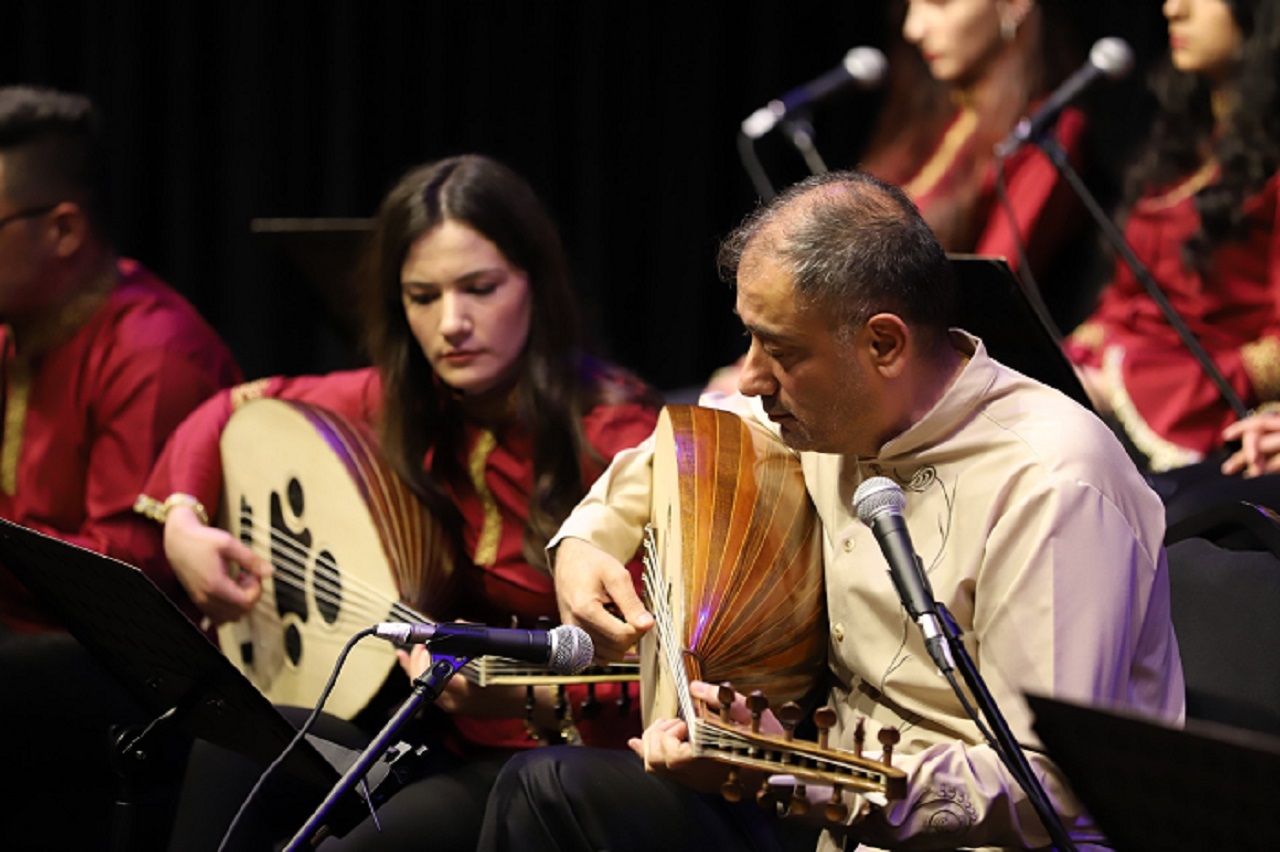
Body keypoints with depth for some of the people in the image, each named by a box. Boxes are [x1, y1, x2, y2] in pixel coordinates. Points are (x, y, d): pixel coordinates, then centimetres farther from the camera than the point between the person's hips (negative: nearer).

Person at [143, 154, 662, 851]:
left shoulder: (617, 436, -18)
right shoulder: (403, 404, 2)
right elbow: (236, 410, 19)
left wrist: (522, 697, -38)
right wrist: (181, 522, 1)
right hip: (439, 740, 6)